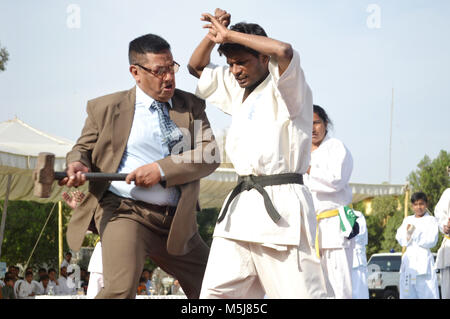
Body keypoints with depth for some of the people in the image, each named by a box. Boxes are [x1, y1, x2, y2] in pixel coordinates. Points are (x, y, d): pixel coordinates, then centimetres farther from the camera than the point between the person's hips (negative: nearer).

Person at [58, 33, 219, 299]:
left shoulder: (191, 105, 11)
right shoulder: (106, 107, 5)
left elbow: (210, 156, -1)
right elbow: (84, 149, 13)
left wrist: (162, 169, -16)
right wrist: (78, 165, -13)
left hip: (177, 222, 4)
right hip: (125, 211, -4)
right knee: (121, 289, -28)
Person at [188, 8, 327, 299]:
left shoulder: (286, 90, -3)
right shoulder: (238, 91, 20)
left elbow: (284, 51, -24)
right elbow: (197, 67, 31)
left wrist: (230, 35, -13)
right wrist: (214, 34, 10)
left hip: (280, 208, -7)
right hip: (241, 206, 7)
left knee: (299, 293, -12)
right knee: (216, 291, 2)